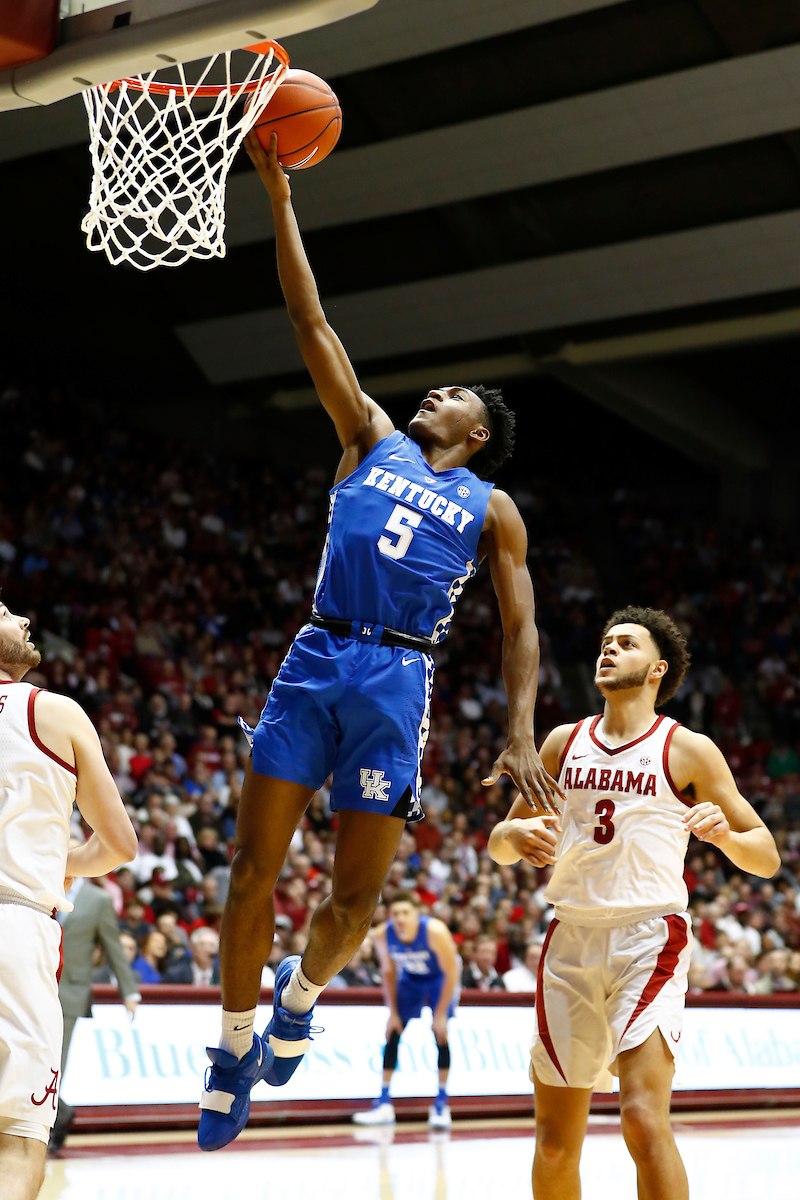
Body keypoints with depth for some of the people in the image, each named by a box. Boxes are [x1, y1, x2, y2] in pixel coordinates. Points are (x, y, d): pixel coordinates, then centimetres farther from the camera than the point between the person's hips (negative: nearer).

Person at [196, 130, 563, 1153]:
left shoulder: (490, 509, 13)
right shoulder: (373, 440, 18)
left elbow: (520, 628, 7)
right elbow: (310, 321, 15)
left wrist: (520, 734, -8)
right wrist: (280, 196, 11)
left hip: (395, 680, -1)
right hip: (313, 660, 2)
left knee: (356, 895, -1)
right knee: (253, 868, -3)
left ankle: (302, 989, 30)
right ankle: (237, 1040, 14)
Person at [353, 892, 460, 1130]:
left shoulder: (435, 931, -37)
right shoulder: (382, 935, -26)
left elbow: (451, 973, -25)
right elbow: (388, 971, -6)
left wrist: (440, 1014, -24)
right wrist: (393, 1012, -5)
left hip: (441, 976, -3)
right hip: (410, 977, 4)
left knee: (440, 1033, -15)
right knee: (392, 1032, -3)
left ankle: (441, 1104, -6)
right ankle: (384, 1104, 3)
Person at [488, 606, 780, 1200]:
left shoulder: (687, 750, 2)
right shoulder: (565, 742, 13)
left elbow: (768, 858, 3)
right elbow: (498, 846, 19)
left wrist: (725, 831, -19)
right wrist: (516, 836, -5)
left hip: (650, 939, -4)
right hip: (572, 942, 4)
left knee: (644, 1118, -20)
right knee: (555, 1144, 5)